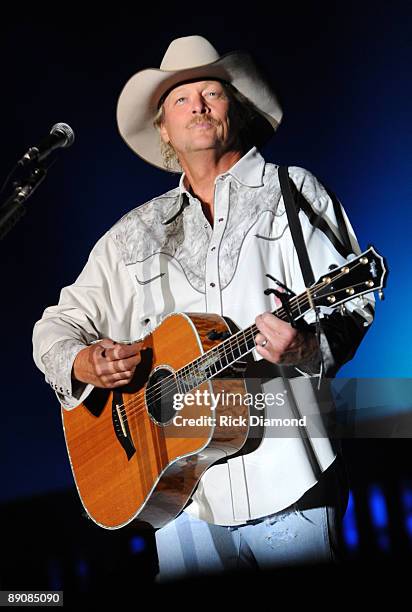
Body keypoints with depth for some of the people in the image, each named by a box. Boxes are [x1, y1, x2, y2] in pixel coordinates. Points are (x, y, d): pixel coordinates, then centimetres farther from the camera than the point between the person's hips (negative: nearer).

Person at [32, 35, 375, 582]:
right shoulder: (135, 234, 17)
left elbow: (353, 306, -1)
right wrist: (84, 364, -6)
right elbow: (57, 326, 17)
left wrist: (306, 345, -23)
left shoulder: (292, 192, 8)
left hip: (284, 478, -3)